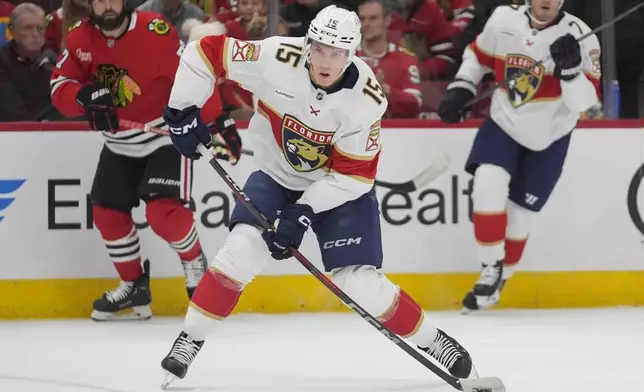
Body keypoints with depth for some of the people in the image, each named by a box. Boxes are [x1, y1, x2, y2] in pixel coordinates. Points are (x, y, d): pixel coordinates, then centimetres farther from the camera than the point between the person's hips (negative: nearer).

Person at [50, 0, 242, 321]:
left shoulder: (154, 31, -23)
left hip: (166, 135, -6)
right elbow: (60, 87, -6)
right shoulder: (80, 38, -6)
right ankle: (134, 286, 23)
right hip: (119, 144, 6)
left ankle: (195, 263, 10)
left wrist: (219, 121, -20)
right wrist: (85, 96, -28)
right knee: (107, 212, 5)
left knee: (163, 211, -19)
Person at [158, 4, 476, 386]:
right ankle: (189, 342, -5)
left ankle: (432, 341, 11)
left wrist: (304, 213, -27)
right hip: (276, 176, 1)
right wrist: (183, 110, -16)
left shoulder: (365, 99, -26)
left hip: (340, 187, -1)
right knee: (242, 250, -19)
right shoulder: (277, 59, -26)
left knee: (360, 283, -9)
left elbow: (354, 174, -21)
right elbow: (206, 52, -16)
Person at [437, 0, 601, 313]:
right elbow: (479, 54, 8)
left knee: (518, 216, 3)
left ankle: (498, 281, 25)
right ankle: (490, 271, -9)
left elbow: (585, 101, -24)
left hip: (549, 137, -2)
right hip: (504, 123, 2)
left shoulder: (579, 37, -21)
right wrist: (460, 88, -4)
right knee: (489, 184, -22)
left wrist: (570, 69, -40)